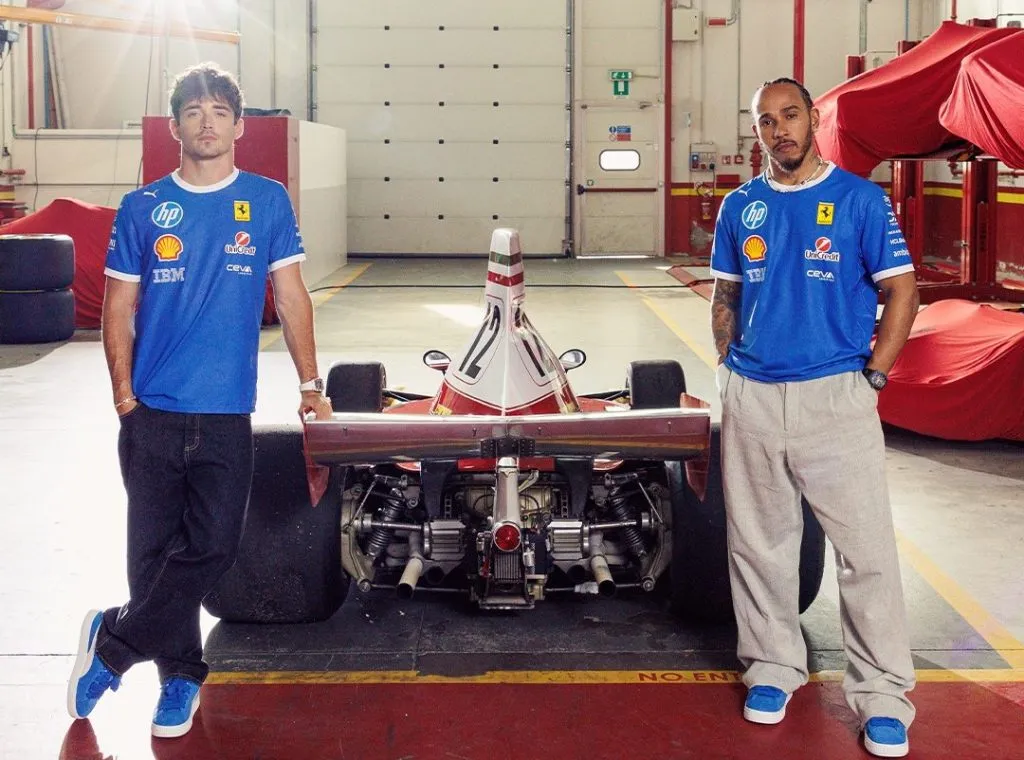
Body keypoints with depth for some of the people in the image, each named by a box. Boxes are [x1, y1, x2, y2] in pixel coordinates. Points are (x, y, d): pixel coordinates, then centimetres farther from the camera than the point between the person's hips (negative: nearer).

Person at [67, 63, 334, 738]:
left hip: (227, 415, 0)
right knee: (155, 549, 5)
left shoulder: (267, 202, 5)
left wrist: (310, 385, 5)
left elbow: (292, 296, 8)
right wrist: (124, 393, -1)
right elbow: (119, 308, 7)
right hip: (153, 413, 1)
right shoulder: (143, 208, 5)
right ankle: (180, 675, 23)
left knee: (213, 548, -6)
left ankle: (112, 644, 12)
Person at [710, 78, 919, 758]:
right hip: (751, 397, 4)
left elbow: (902, 293, -1)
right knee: (759, 542, 12)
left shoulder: (861, 198, -2)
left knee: (866, 546, -3)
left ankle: (883, 691, 6)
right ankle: (773, 664, 27)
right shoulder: (740, 206, 9)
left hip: (835, 395, -3)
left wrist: (871, 375, -6)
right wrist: (732, 373, 8)